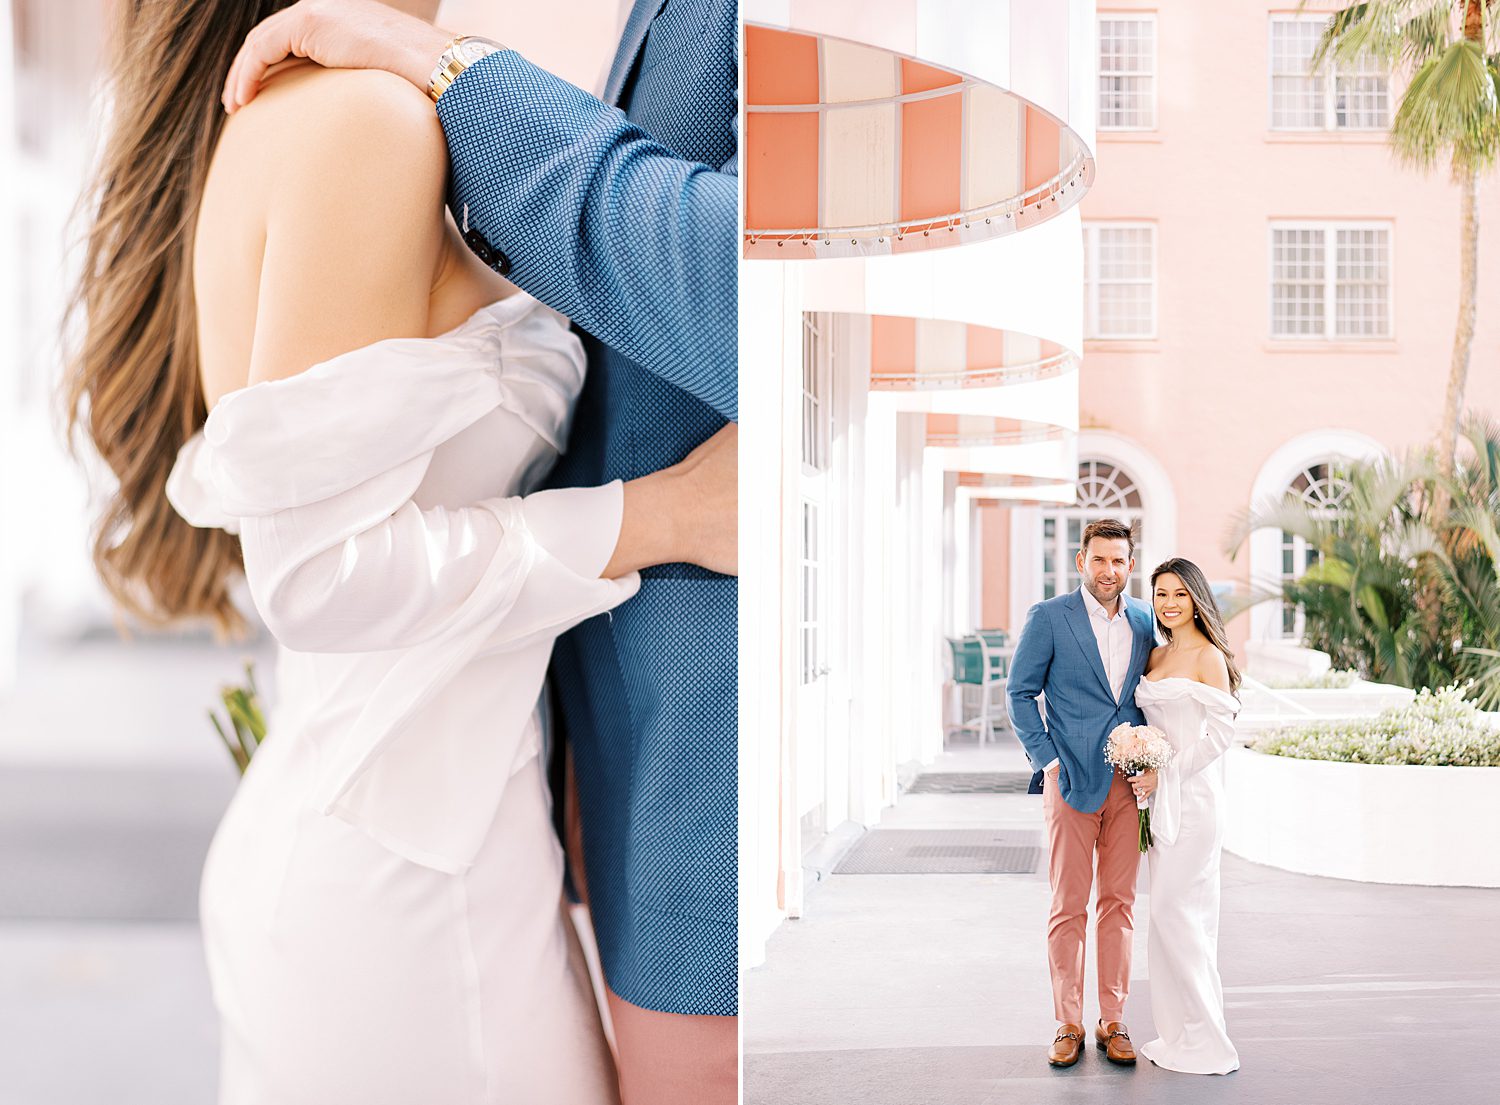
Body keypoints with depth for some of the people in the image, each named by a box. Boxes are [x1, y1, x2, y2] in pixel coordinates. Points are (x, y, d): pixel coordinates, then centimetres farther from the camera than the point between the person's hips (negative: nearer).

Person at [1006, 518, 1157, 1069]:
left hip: (1128, 781, 4)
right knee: (1068, 905, 1)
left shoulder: (1145, 622, 9)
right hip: (1071, 778, -3)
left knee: (1119, 902, 7)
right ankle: (1068, 1024, 10)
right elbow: (1020, 693, 0)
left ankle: (1112, 1021, 16)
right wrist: (1047, 760, -7)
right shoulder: (1048, 617, -3)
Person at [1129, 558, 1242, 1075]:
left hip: (1193, 795, -8)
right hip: (1160, 795, 8)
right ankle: (1182, 1033, 18)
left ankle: (1202, 1042, 2)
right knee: (1175, 912, 11)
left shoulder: (1208, 656, -9)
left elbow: (1222, 731, -15)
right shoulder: (1156, 656, 14)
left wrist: (1165, 775, -15)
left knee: (1175, 911, -7)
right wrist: (1144, 774, 5)